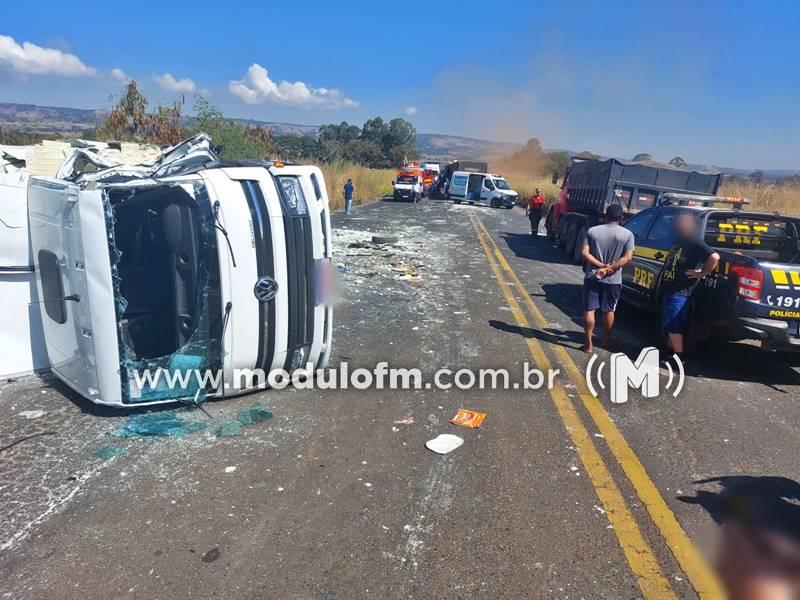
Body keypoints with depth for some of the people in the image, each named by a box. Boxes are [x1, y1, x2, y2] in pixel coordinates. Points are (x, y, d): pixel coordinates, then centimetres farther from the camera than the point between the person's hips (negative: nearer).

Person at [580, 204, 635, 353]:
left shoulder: (592, 231, -3)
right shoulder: (627, 234, -5)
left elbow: (585, 252, -10)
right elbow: (627, 257, -13)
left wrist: (601, 265, -12)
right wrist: (609, 269, -14)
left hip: (592, 277, 0)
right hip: (613, 279, 1)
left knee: (589, 310, 4)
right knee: (609, 310, 16)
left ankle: (588, 344, 2)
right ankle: (606, 339, 31)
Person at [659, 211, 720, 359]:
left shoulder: (694, 242, -13)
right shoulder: (680, 242, 16)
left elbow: (714, 257, -24)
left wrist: (702, 274, -15)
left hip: (679, 292, -10)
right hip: (670, 289, 10)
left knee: (672, 325, -8)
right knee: (667, 325, 17)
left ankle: (678, 357, -2)